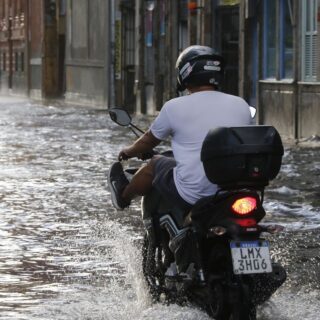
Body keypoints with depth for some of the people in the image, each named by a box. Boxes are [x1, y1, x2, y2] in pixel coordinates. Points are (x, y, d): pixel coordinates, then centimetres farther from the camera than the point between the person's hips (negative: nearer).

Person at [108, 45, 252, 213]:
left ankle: (124, 196, 49)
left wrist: (130, 151, 35)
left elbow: (150, 140, 12)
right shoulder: (241, 105, 3)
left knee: (154, 163, 23)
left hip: (192, 196, -3)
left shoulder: (175, 107, -6)